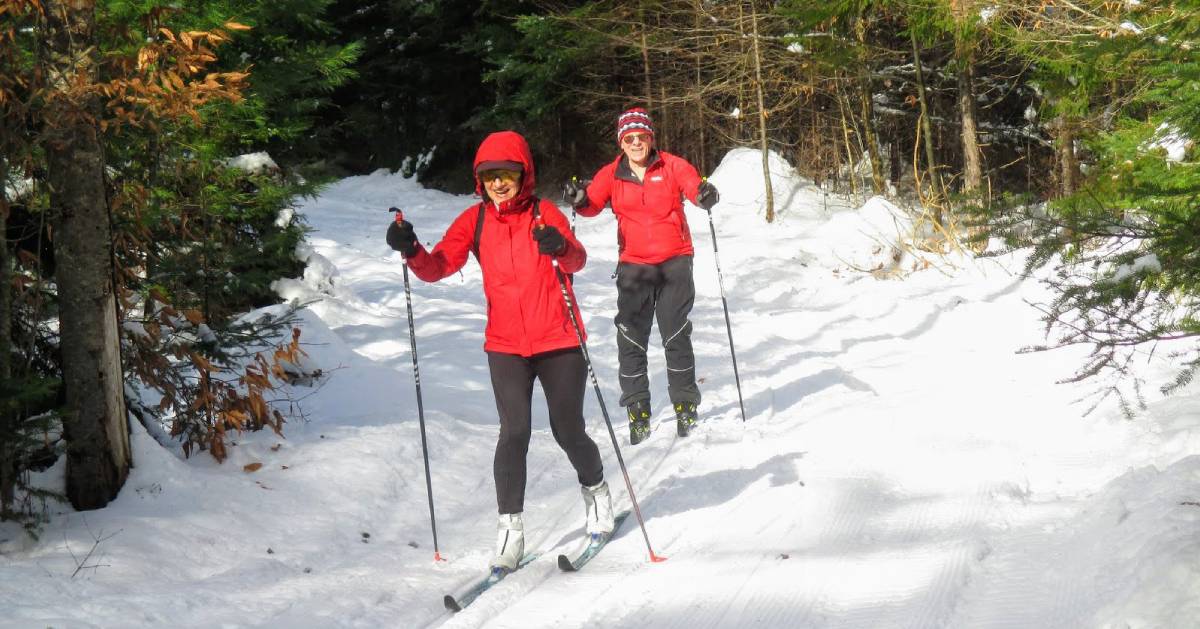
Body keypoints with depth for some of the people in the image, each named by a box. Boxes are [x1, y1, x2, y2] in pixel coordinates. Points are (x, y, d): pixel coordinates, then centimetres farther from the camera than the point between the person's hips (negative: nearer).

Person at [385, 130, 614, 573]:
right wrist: (412, 251, -28)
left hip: (559, 341, -1)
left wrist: (561, 247, -43)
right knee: (514, 432, -11)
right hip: (505, 345, 1)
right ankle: (510, 526, -2)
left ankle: (596, 491, 36)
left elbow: (577, 261, -20)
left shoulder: (545, 214, -4)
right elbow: (438, 267, -8)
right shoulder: (475, 220, 3)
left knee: (568, 432, 7)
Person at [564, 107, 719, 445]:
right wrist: (580, 198, -29)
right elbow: (593, 202, -7)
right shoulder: (612, 174, 3)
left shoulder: (671, 165, -1)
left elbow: (692, 184, -14)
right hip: (633, 265, 1)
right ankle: (637, 411, 10)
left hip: (675, 262, -1)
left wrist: (705, 194, -37)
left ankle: (685, 407, 17)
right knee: (631, 339, 0)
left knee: (676, 335, 3)